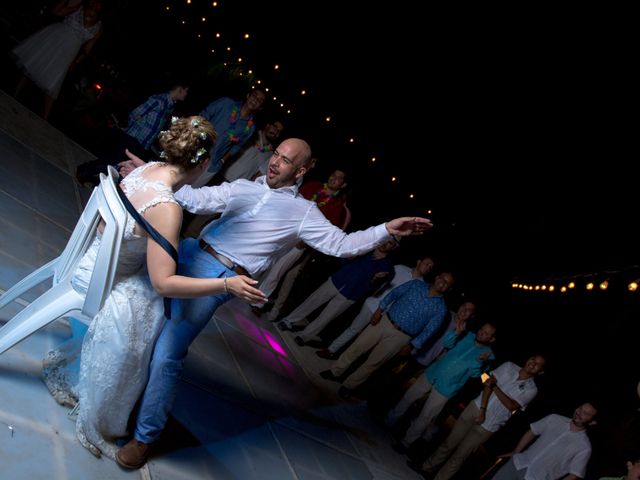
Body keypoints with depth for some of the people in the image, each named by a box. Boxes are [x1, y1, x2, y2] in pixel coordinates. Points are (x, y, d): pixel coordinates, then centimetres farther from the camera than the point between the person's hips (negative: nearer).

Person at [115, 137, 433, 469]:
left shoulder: (302, 212, 3)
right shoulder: (241, 187, 16)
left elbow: (341, 245, -1)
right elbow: (196, 200, 15)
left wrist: (386, 230, -12)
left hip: (218, 278, -6)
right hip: (188, 254, 6)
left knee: (166, 355, -11)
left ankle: (145, 436, 9)